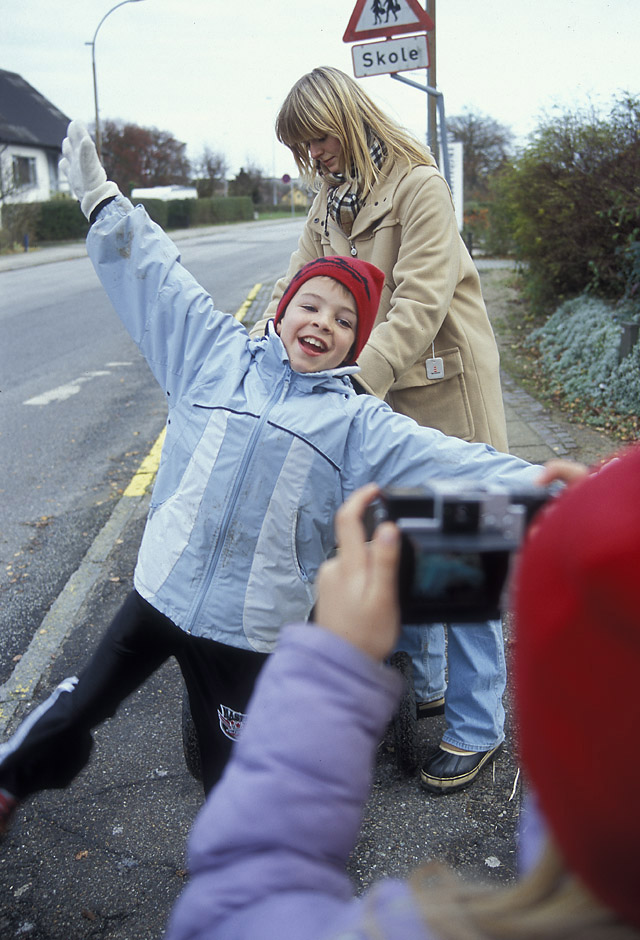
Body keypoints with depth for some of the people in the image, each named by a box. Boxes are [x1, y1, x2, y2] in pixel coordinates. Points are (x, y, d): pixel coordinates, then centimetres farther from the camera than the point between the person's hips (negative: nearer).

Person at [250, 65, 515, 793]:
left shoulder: (419, 186, -13)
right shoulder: (330, 199, 12)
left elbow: (419, 302, -22)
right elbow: (297, 284, 8)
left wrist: (362, 379, -32)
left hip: (442, 390, -7)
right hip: (373, 394, 8)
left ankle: (475, 725, 13)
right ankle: (422, 684, 34)